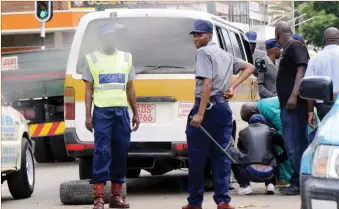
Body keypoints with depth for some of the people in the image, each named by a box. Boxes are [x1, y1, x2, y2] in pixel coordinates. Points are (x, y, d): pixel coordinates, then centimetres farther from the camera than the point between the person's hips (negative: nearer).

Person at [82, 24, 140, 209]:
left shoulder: (125, 58, 15)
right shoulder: (92, 59, 6)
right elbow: (88, 89, 4)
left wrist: (136, 113, 13)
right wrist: (88, 115, -3)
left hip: (122, 110, 4)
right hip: (102, 110, -3)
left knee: (121, 152, 4)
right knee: (102, 152, -9)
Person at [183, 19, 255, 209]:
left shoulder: (204, 52, -7)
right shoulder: (226, 55, 19)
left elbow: (207, 84, -17)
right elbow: (250, 68, 21)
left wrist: (199, 114, -21)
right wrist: (233, 87, 11)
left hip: (207, 107, -8)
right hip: (224, 108, 8)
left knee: (197, 157, 1)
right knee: (221, 156, 7)